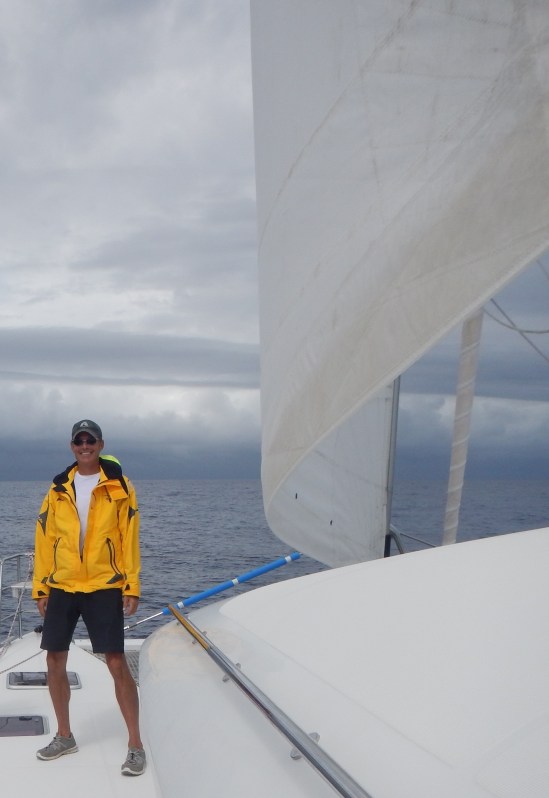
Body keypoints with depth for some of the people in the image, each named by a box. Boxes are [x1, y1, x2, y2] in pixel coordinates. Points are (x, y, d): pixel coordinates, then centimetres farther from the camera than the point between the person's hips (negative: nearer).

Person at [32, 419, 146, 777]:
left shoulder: (119, 486, -1)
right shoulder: (58, 489, 7)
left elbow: (130, 538, -3)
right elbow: (45, 539, 9)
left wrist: (132, 587, -7)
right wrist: (40, 587, 7)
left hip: (104, 587, -4)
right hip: (61, 587, 4)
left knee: (117, 662, -6)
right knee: (55, 660, 8)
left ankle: (136, 744, 5)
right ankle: (65, 736, 27)